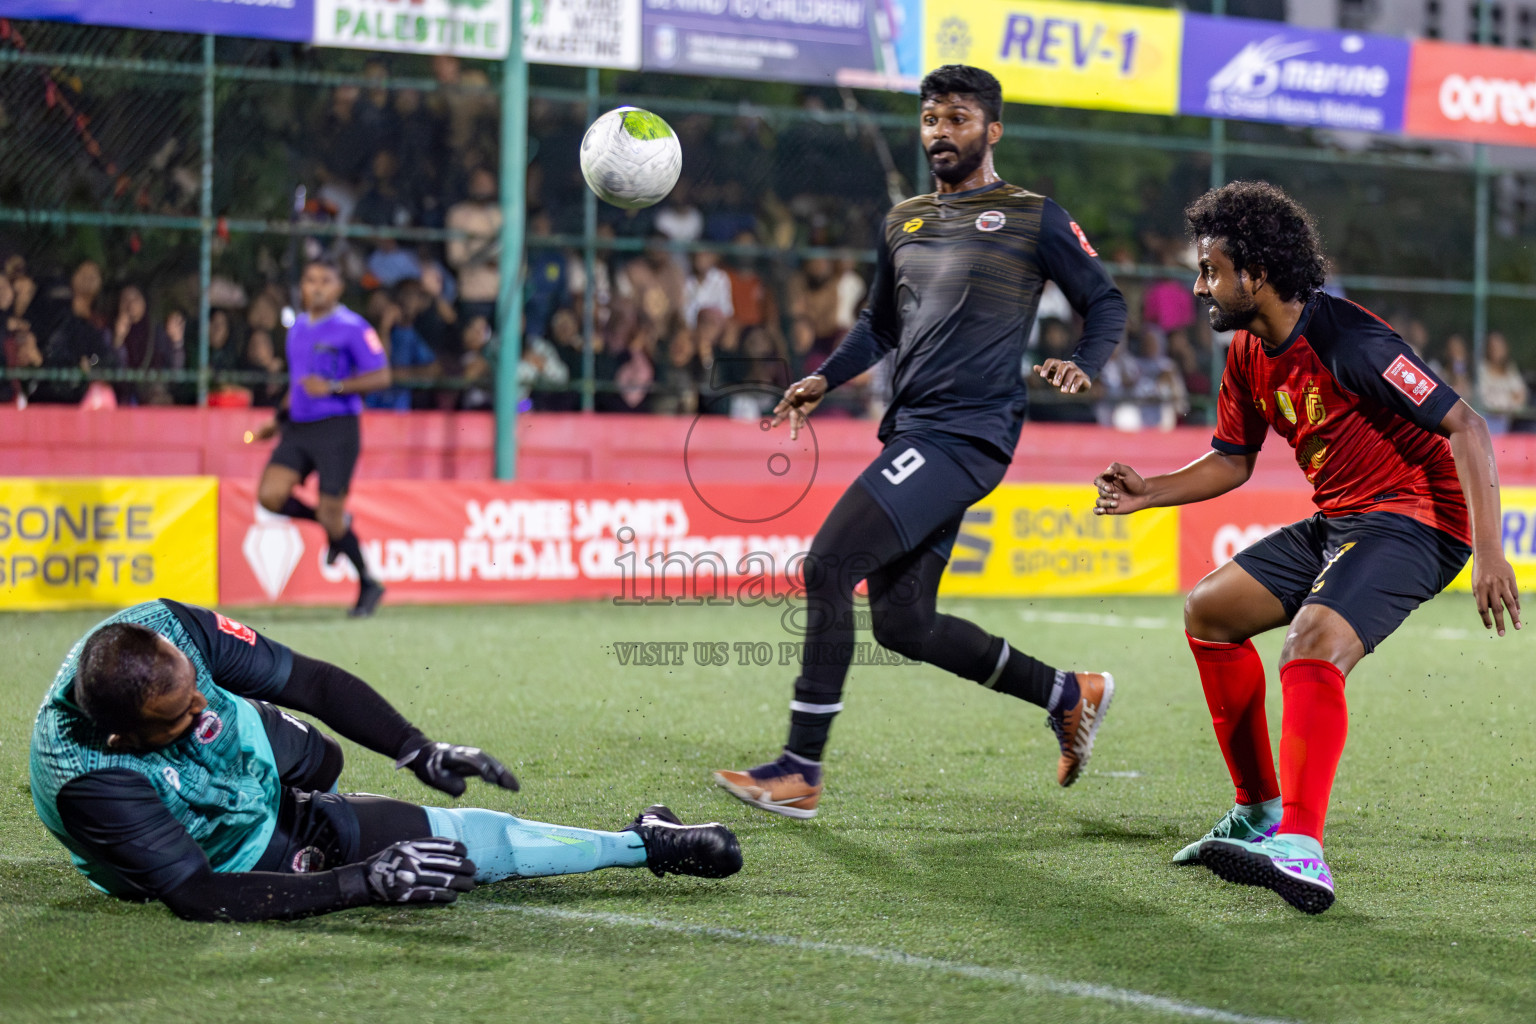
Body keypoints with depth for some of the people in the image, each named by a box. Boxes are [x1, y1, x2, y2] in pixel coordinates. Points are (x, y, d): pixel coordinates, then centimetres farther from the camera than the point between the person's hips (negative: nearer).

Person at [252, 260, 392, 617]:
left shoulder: (353, 327, -6)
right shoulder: (297, 330, 16)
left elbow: (381, 376, -11)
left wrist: (333, 387, -21)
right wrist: (279, 418, 22)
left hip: (337, 428, -6)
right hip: (297, 428, 6)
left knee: (330, 516, -7)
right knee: (270, 496, -12)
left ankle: (368, 584, 14)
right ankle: (338, 524, 14)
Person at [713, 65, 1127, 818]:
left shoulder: (1034, 219, 1)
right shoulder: (902, 222, 20)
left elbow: (1106, 305, 5)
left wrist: (1082, 366, -15)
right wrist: (823, 380, 12)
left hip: (967, 435, -8)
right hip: (911, 431, 8)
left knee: (828, 564, -18)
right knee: (903, 624, 7)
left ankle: (801, 771, -13)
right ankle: (1071, 695, 25)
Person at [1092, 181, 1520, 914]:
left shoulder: (1349, 341, -21)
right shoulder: (1249, 354, 6)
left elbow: (1466, 427, -22)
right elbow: (1232, 462, 21)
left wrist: (1489, 554, -29)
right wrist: (1149, 491, 4)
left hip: (1414, 519, -10)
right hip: (1337, 522, 10)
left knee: (1312, 646, -32)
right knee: (1209, 609, 11)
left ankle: (1301, 852, -40)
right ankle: (1261, 813, 18)